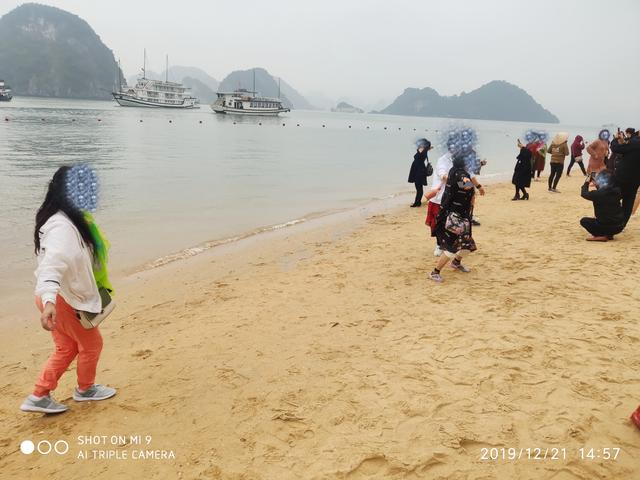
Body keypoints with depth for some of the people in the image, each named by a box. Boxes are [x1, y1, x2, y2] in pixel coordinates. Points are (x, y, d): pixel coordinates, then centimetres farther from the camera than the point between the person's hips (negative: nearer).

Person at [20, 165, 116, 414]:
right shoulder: (62, 226, -27)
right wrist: (49, 301, -53)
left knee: (67, 348, 21)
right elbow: (51, 265, -40)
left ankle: (39, 397, 26)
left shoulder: (70, 220, 5)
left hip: (60, 297, 10)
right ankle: (85, 389, 33)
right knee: (91, 344, 11)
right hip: (62, 299, -10)